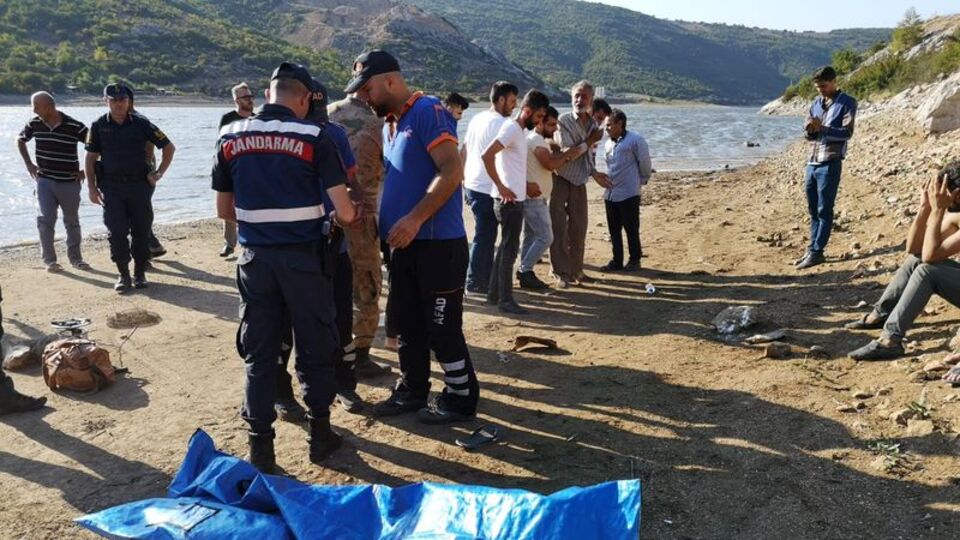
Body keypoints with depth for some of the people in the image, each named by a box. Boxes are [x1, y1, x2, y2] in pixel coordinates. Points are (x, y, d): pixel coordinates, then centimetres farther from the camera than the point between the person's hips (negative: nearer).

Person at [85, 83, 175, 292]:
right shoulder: (99, 126, 3)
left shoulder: (140, 124, 0)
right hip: (111, 187, 0)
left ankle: (140, 272, 17)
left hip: (139, 184, 0)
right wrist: (92, 188, 0)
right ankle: (123, 274, 8)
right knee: (117, 232, -3)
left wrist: (159, 173, -1)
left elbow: (169, 147, 6)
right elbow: (90, 158, 6)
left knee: (141, 231, 4)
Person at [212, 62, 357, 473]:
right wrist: (350, 214, 11)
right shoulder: (314, 138, -8)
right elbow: (344, 212, -12)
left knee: (259, 353, 11)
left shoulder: (231, 138, 3)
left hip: (254, 257, 3)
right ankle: (320, 434, 23)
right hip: (304, 256, -3)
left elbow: (224, 210, 9)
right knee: (315, 348, 12)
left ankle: (260, 446, 16)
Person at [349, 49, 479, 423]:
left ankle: (461, 399, 15)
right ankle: (412, 391, 30)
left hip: (438, 243, -9)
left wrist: (414, 219, -25)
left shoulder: (427, 112, -12)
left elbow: (451, 172, -21)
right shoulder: (389, 125, 15)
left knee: (442, 328, 0)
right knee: (407, 323, 16)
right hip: (404, 244, 9)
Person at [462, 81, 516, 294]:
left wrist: (463, 179, 24)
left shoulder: (477, 118, 12)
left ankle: (486, 279, 26)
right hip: (487, 189, -9)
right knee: (484, 237, 0)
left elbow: (462, 152, 17)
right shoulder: (500, 123, -14)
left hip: (471, 185, 9)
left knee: (486, 236, 18)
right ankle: (475, 283, 6)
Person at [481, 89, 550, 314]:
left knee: (506, 247, 15)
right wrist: (501, 187, -22)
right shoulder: (511, 128, -15)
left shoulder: (520, 131, 15)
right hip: (508, 200, -10)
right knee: (509, 250, -4)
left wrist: (526, 185, 17)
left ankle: (494, 294, 23)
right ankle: (505, 300, 3)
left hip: (515, 199, 10)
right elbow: (487, 156, -26)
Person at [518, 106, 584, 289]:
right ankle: (525, 271, -5)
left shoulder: (541, 140, 17)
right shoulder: (536, 140, -17)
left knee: (531, 236, 14)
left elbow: (551, 162, 16)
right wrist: (568, 154, -12)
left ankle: (524, 272, 20)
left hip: (534, 198, 11)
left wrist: (564, 156, -3)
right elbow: (551, 164, -26)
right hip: (534, 198, -11)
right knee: (545, 237, -10)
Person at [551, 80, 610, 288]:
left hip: (579, 182, 6)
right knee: (559, 230, -3)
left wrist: (594, 174, 8)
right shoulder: (563, 121, -13)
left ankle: (575, 271, 22)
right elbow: (567, 152, -21)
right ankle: (561, 273, 6)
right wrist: (590, 141, -14)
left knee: (579, 229, 10)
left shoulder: (592, 124, 8)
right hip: (560, 180, -6)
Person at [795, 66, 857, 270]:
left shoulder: (847, 103, -2)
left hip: (830, 163, -7)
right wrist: (809, 130, -7)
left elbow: (847, 132, -11)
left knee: (824, 210, -4)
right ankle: (812, 249, 16)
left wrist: (822, 128, -22)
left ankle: (817, 252, -3)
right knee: (813, 210, 10)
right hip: (812, 162, 7)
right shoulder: (816, 103, 16)